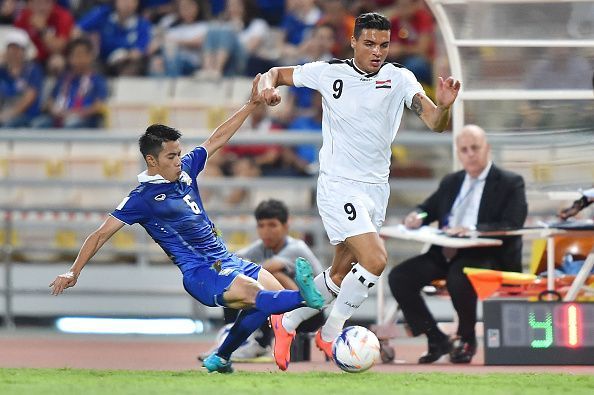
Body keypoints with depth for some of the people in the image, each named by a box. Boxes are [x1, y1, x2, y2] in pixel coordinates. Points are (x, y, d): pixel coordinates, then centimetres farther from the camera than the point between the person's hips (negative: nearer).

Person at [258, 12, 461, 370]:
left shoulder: (399, 79, -3)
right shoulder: (329, 73, -6)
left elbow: (435, 123, -14)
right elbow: (277, 73, 7)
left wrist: (443, 106, -36)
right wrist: (267, 86, -16)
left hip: (377, 189, 4)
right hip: (339, 185, -4)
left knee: (341, 276, 13)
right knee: (375, 260, -21)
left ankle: (287, 323, 34)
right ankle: (331, 333, -3)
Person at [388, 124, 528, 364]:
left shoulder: (510, 183, 1)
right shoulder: (451, 183, 20)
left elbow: (512, 226, -12)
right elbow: (428, 208, 27)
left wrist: (472, 229, -26)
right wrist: (417, 216, 0)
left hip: (487, 256, -6)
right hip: (446, 254, 6)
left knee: (459, 275, -38)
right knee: (399, 277, -14)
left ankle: (466, 339, -11)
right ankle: (436, 340, -1)